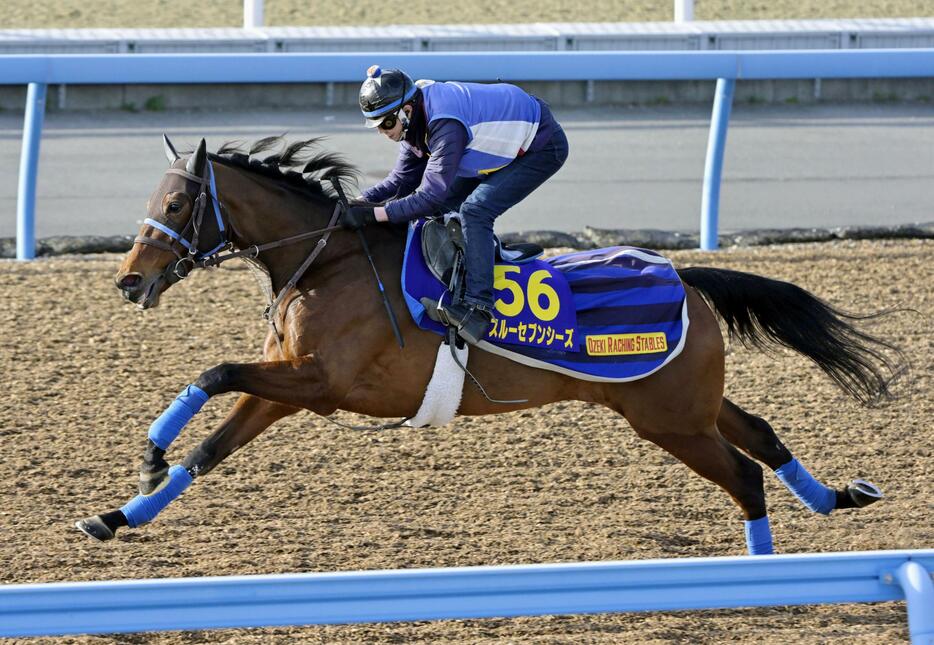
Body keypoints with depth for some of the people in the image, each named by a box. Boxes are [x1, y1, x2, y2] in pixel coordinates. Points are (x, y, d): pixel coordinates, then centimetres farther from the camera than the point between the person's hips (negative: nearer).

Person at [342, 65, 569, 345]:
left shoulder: (446, 124, -36)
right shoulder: (415, 120, -7)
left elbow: (431, 194, -38)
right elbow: (402, 181, 0)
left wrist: (372, 214, -39)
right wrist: (357, 202, -13)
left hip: (543, 148, -10)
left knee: (474, 210, -24)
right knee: (443, 206, 7)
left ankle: (478, 307, -28)